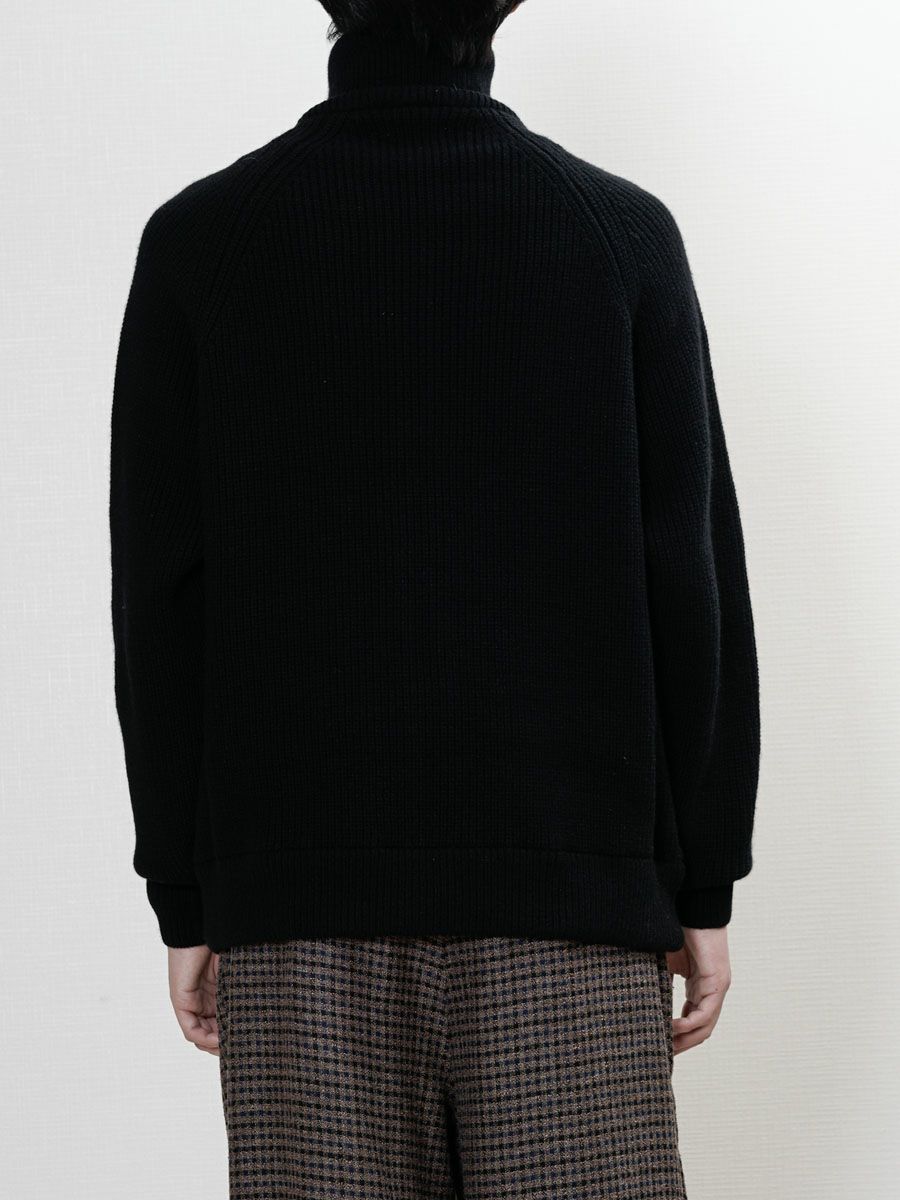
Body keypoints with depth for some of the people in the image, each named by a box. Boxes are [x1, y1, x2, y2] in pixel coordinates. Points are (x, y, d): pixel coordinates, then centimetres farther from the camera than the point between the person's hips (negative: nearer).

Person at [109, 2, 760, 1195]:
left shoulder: (198, 240, 1)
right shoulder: (623, 231, 0)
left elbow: (159, 598, 1)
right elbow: (695, 574, 0)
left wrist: (184, 898, 7)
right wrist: (705, 882, 6)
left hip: (295, 896, 1)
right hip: (572, 880, 0)